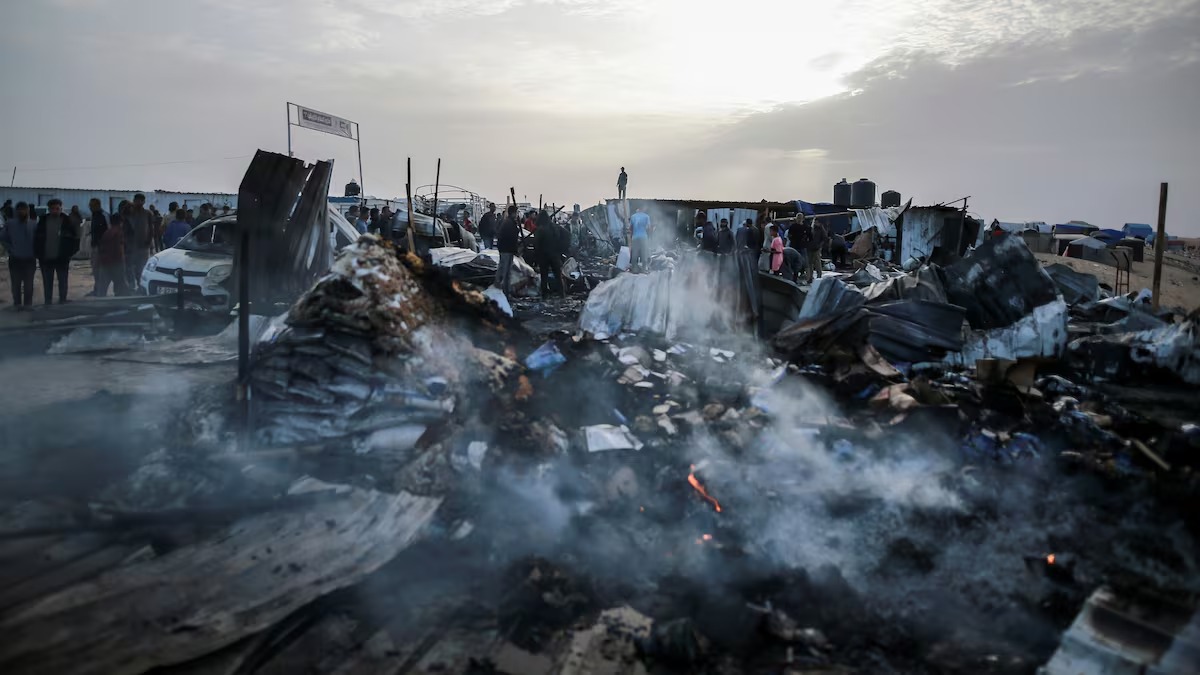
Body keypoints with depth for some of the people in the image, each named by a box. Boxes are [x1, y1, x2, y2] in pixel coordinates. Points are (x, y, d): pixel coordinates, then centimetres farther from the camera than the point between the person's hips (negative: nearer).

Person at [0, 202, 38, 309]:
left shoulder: (34, 224, -1)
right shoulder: (9, 223, -2)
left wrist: (35, 251, -1)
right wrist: (11, 248, -4)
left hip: (30, 259, 0)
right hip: (15, 259, 0)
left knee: (29, 283, 6)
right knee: (16, 283, 5)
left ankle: (28, 303, 15)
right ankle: (17, 304, 14)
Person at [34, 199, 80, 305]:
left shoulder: (67, 221, -4)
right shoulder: (43, 221, 2)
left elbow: (75, 237, -2)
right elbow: (36, 238, 7)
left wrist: (70, 252, -9)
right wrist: (38, 254, 1)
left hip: (62, 258, -2)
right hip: (46, 259, 2)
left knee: (63, 283, 6)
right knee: (47, 283, 9)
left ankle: (62, 302, 15)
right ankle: (47, 303, 16)